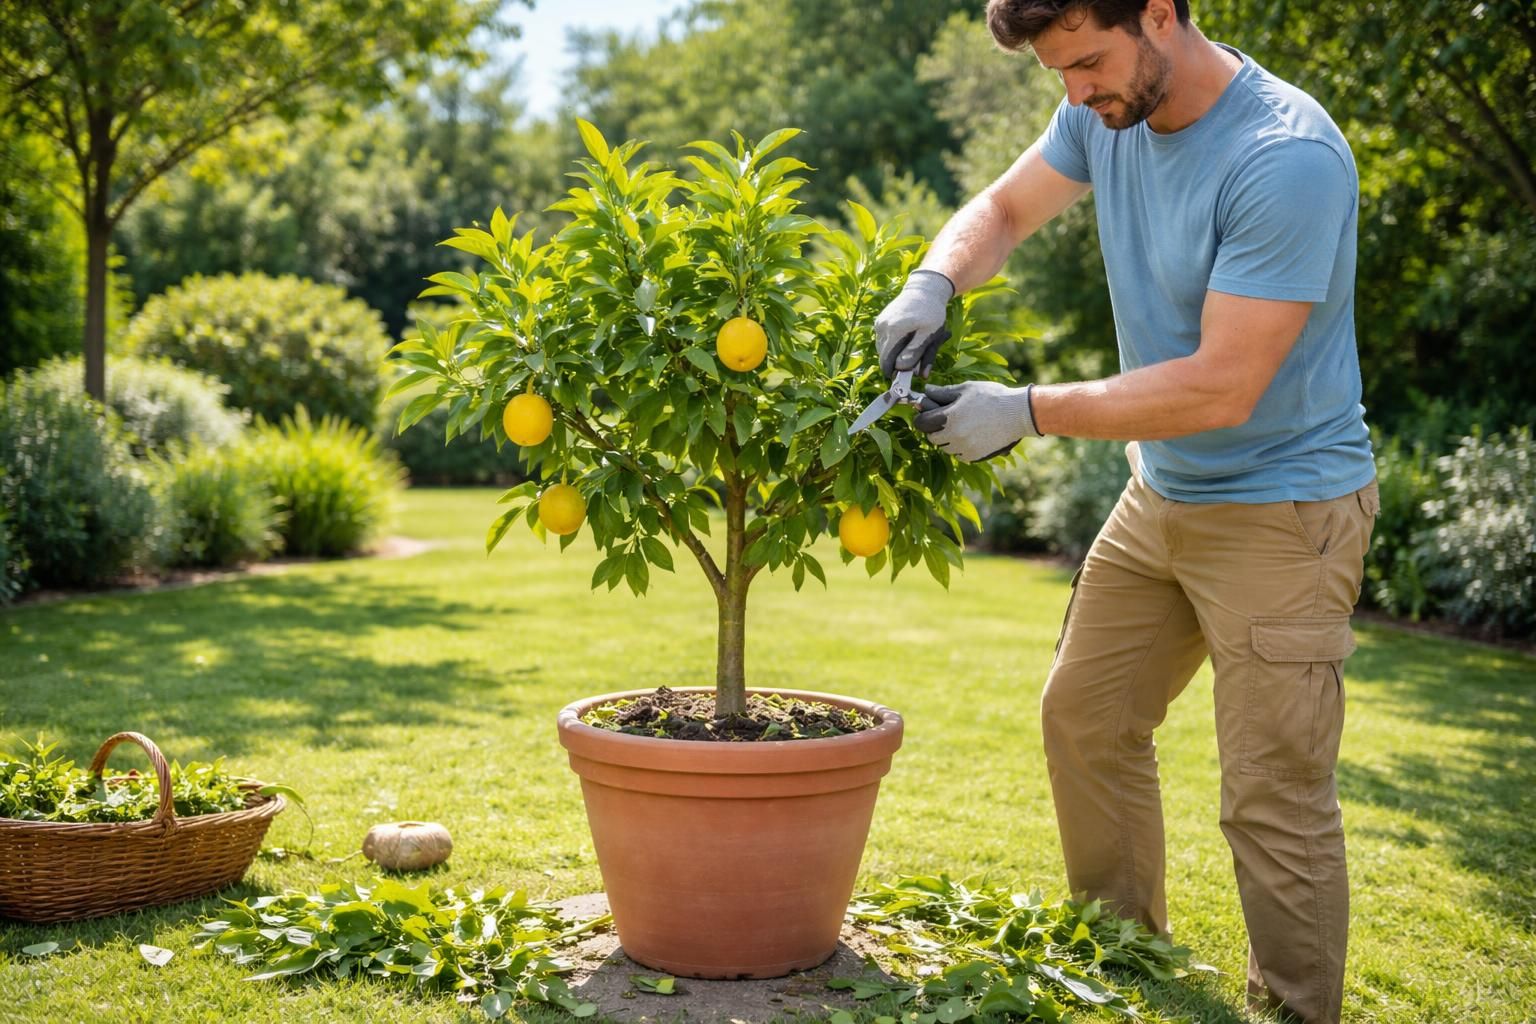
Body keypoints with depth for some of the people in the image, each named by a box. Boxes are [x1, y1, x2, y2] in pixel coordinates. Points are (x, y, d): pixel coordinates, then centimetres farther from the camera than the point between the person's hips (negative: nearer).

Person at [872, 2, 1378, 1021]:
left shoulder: (1288, 158, -28)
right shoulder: (1106, 114, -4)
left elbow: (1222, 386, -29)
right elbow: (1004, 209, 12)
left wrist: (1028, 412, -26)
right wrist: (932, 284, -11)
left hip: (1281, 510, -9)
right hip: (1161, 493, 9)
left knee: (1275, 802, -7)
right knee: (1084, 715, 19)